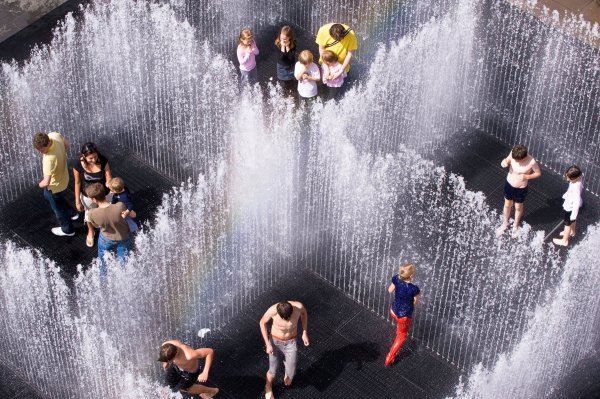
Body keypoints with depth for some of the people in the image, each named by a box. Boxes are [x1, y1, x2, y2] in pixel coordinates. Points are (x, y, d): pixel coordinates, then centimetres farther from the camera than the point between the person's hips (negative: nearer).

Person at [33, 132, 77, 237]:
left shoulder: (49, 159, -45)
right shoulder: (54, 135, -23)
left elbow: (46, 182, -39)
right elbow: (66, 144, 0)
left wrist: (40, 184, -16)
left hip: (55, 185, -8)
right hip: (62, 176, 8)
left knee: (58, 209, 21)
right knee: (47, 196, 36)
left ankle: (67, 230, 48)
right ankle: (71, 213, 54)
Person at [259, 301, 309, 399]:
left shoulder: (298, 306, -31)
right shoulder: (273, 310, -33)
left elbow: (303, 313, -2)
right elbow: (262, 323, -11)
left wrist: (305, 333, -5)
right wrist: (268, 344, -12)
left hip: (291, 343, 1)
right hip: (275, 342, -1)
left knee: (290, 373, 6)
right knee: (273, 371, 11)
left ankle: (288, 373, 45)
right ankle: (268, 388, 46)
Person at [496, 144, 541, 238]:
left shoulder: (531, 162, -33)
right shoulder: (513, 153, -25)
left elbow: (538, 173, -15)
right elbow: (507, 161, -4)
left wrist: (527, 177, -30)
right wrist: (504, 163, -28)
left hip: (520, 189, -3)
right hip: (509, 184, 3)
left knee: (518, 207, 24)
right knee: (507, 205, 25)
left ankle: (515, 226, 51)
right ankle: (505, 224, 52)